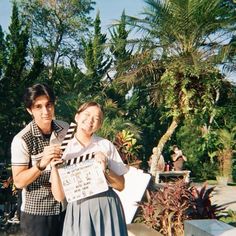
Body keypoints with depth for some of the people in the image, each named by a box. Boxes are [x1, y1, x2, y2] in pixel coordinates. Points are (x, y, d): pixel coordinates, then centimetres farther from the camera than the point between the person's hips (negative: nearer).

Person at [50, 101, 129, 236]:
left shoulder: (106, 145, 0)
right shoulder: (63, 149, 1)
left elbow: (120, 185, 2)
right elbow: (60, 196, -1)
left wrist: (105, 169, -13)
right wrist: (54, 168, -12)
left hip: (106, 209, 0)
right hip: (78, 211, 0)